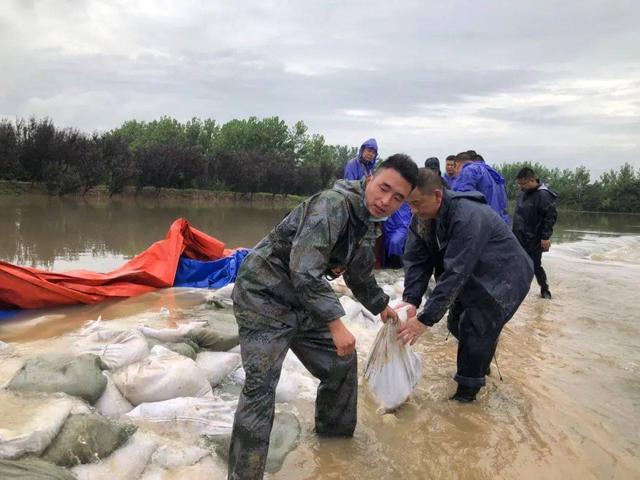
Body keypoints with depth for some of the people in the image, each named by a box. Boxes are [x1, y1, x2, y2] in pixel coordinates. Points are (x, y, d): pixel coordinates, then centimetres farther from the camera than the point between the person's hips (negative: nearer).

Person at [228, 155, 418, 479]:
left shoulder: (367, 224, 6)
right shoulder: (334, 203, -24)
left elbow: (360, 274, 25)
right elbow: (304, 270, -33)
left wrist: (381, 307, 38)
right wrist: (336, 324, -32)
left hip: (302, 302, 9)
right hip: (264, 295, -9)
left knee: (341, 360, 17)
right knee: (261, 386, -14)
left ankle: (335, 431, 38)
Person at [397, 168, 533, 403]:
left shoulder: (467, 217, -36)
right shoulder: (422, 217, -11)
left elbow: (455, 274, -38)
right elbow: (416, 260, -12)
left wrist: (425, 319, -37)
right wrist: (411, 302, -26)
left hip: (503, 277, -8)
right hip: (474, 276, 8)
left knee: (475, 331, -15)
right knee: (457, 324, 15)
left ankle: (466, 395, 0)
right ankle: (480, 366, 41)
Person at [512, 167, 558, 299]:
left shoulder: (543, 195, -17)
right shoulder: (525, 193, 8)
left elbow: (551, 216, -19)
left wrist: (546, 236, -22)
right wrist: (515, 231, 18)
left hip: (533, 241, -7)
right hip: (519, 238, 8)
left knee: (535, 266, 3)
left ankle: (545, 290, 23)